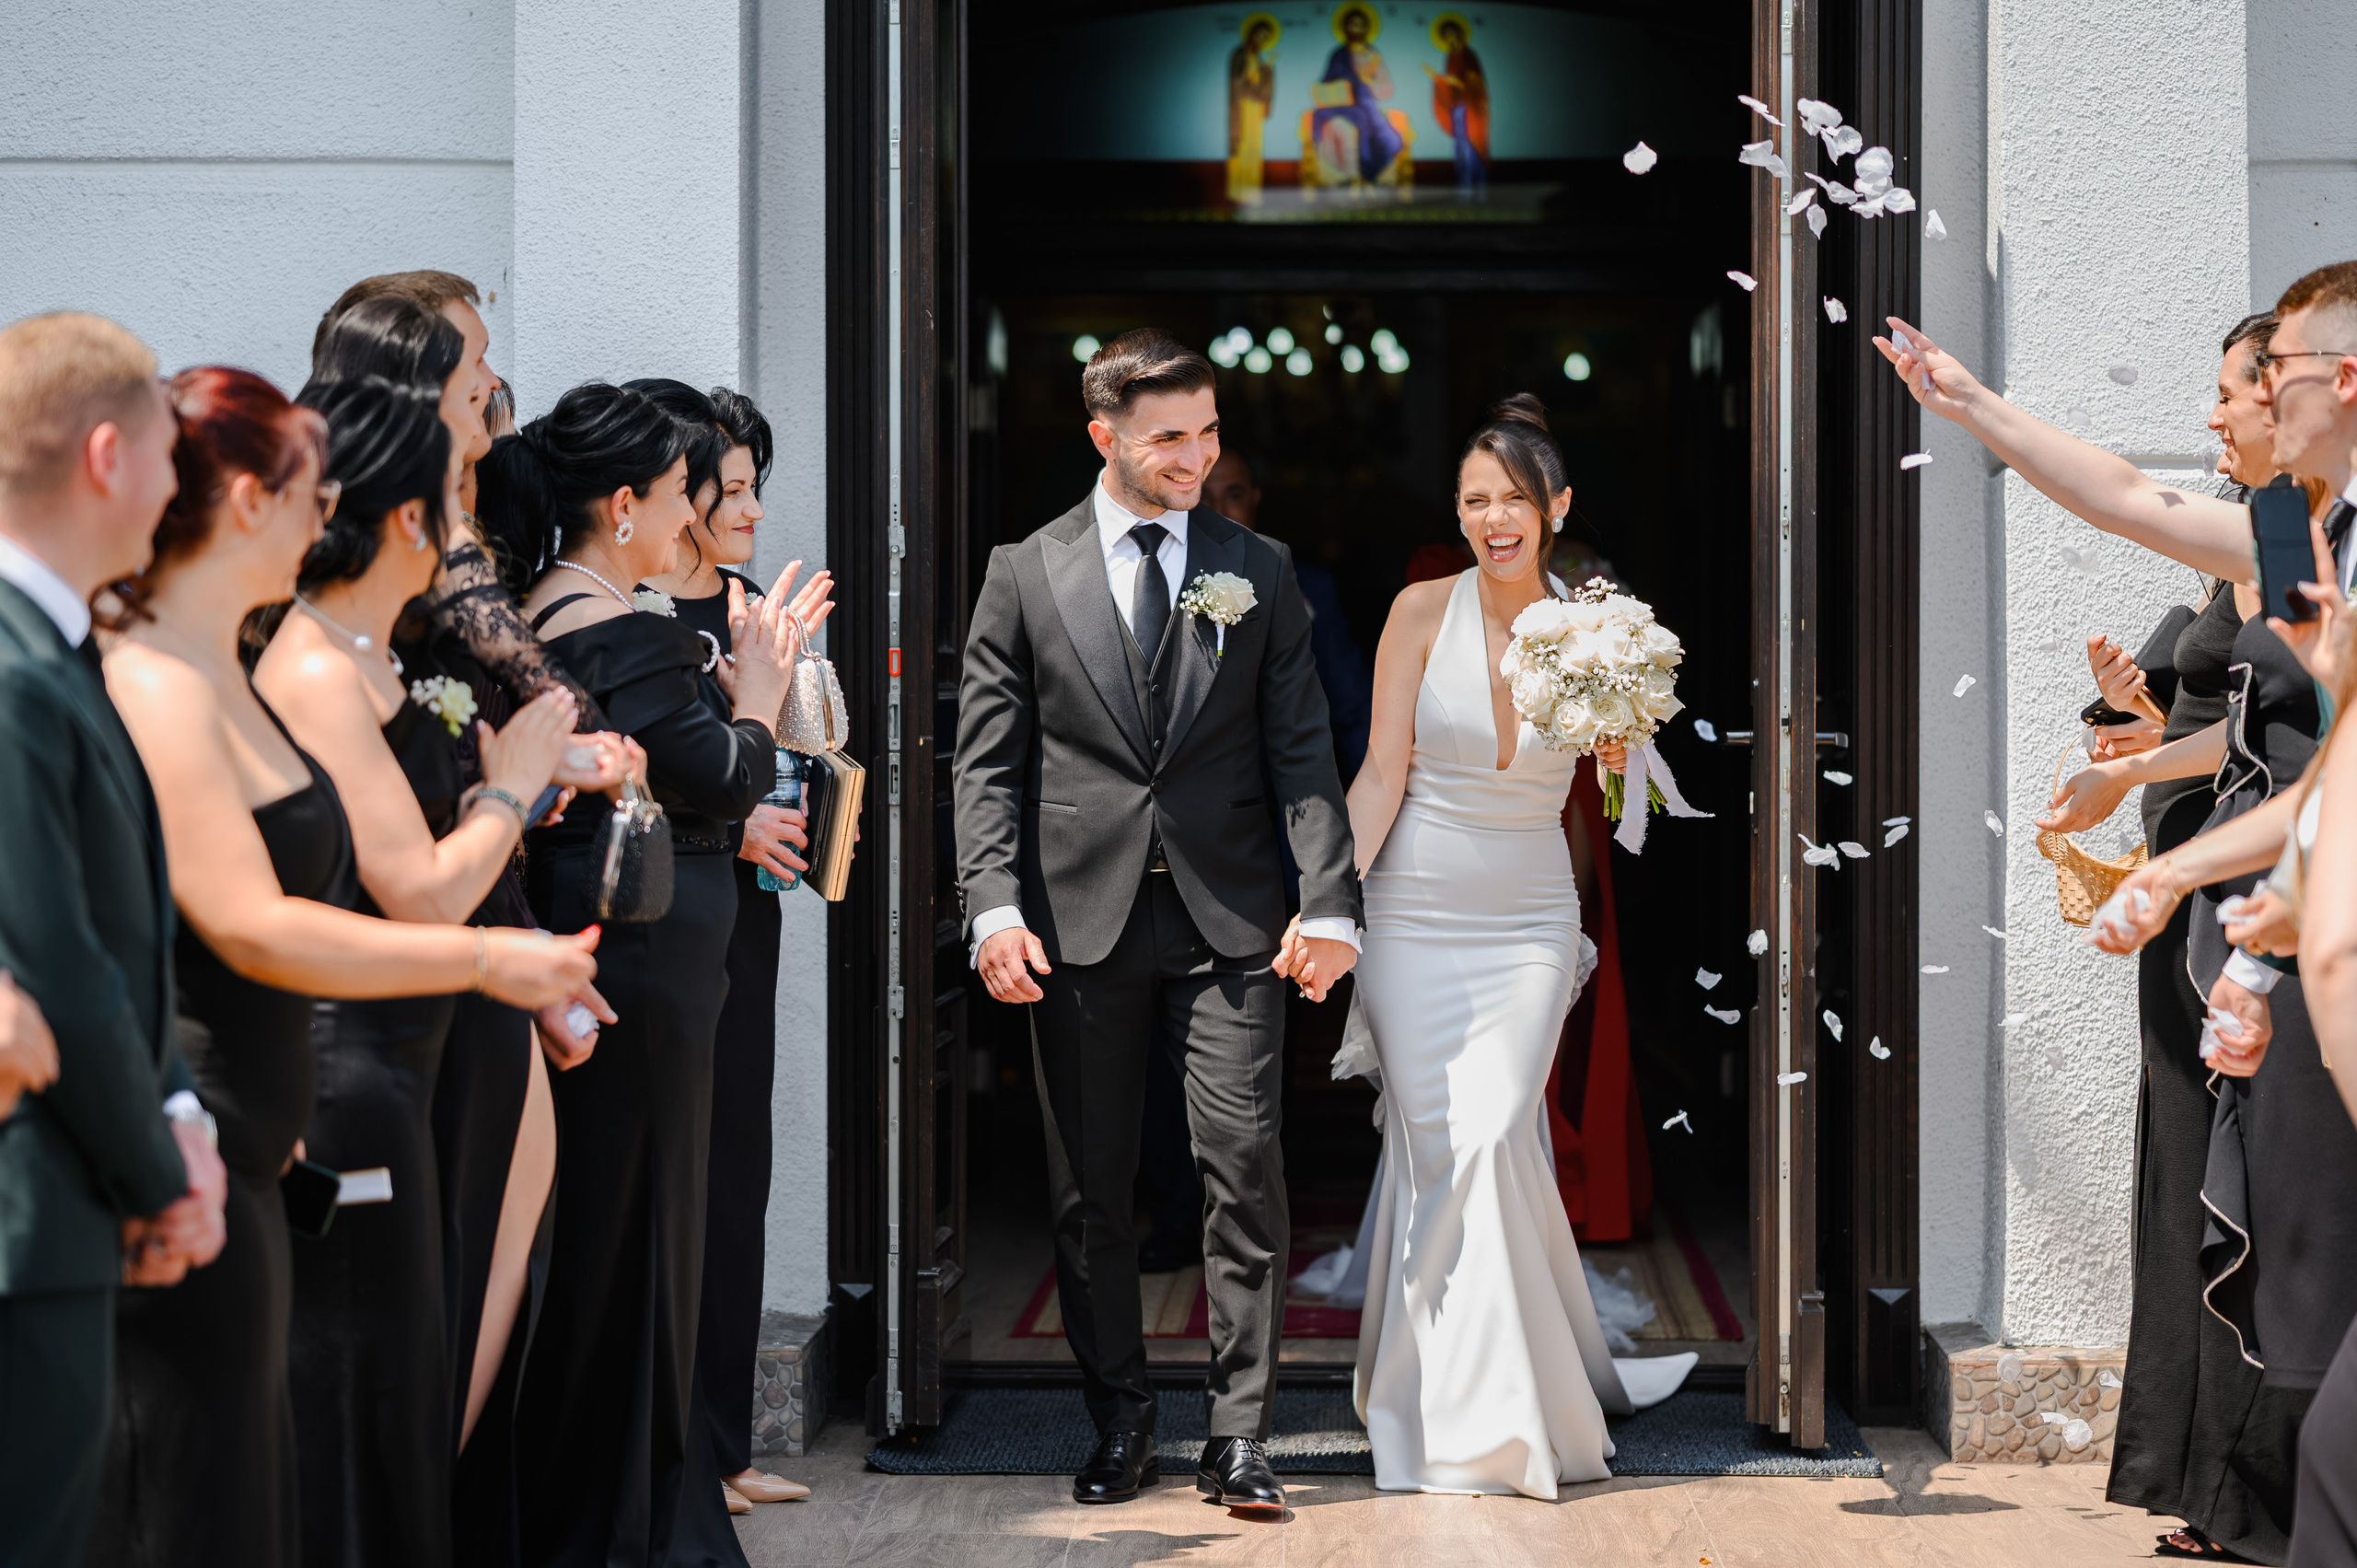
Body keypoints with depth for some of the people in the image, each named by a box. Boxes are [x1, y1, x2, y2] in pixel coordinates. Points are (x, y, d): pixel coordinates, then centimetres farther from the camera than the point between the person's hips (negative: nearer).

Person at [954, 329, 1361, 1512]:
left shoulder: (1259, 572, 8)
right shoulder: (1024, 574, 6)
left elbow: (1302, 750, 4)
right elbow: (987, 761, 3)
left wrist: (1329, 904, -7)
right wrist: (995, 908, -9)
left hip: (1229, 924, 0)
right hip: (1081, 922, 0)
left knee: (1245, 1169, -5)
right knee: (1089, 1189, 5)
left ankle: (1240, 1436, 2)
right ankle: (1120, 1424, 18)